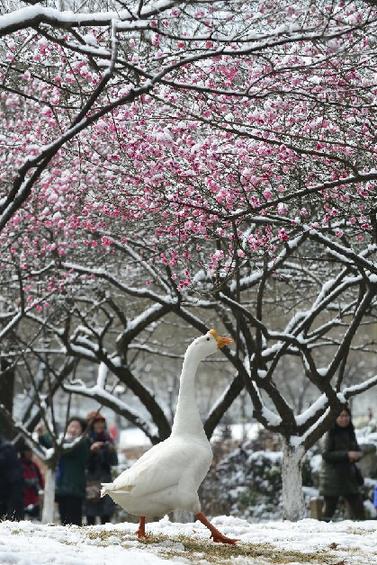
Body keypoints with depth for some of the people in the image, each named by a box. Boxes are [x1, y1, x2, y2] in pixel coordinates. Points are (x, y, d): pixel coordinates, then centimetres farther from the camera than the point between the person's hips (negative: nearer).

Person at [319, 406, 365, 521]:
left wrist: (355, 456, -6)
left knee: (358, 507, 4)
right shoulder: (331, 434, -10)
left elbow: (357, 451, 18)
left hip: (349, 476, 6)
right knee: (330, 508, -2)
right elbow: (326, 455, -17)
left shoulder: (350, 432, 9)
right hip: (332, 476, -6)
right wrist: (346, 455, -22)